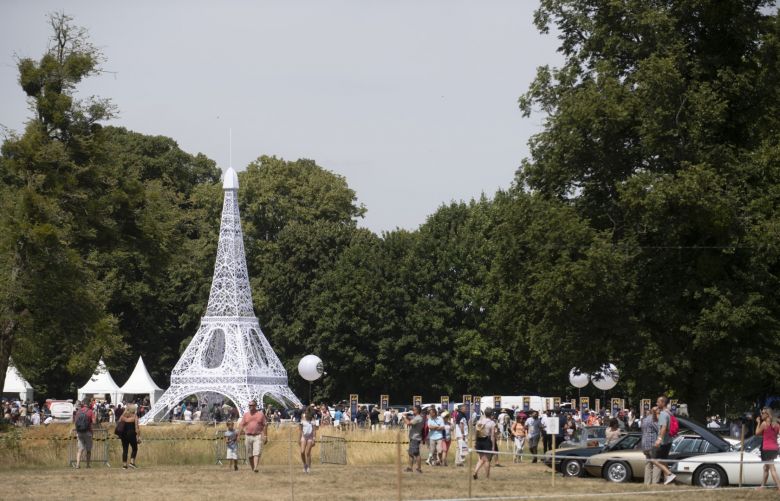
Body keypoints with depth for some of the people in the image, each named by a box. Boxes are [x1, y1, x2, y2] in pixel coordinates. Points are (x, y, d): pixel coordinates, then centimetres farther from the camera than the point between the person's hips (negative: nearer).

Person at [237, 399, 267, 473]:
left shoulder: (261, 414, 5)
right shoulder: (246, 415, 9)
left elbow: (264, 426, 6)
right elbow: (241, 426, 7)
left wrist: (265, 437, 2)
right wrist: (238, 436, -1)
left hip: (258, 436, -3)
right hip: (248, 436, 3)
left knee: (257, 453, -16)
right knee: (250, 454, 5)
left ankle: (256, 468, -28)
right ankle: (252, 468, 16)